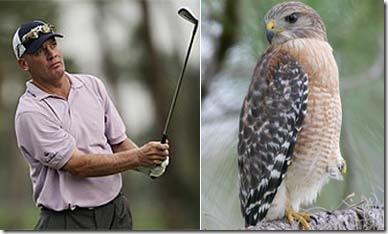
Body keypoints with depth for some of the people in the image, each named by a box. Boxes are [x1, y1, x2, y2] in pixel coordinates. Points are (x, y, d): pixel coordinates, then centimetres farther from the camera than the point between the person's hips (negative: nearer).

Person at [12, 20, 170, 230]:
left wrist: (149, 160, -10)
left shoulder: (92, 85, 7)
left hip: (116, 210, 6)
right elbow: (78, 165, -19)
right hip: (68, 219, -6)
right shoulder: (30, 112, -14)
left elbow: (119, 141, 11)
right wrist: (137, 157, -22)